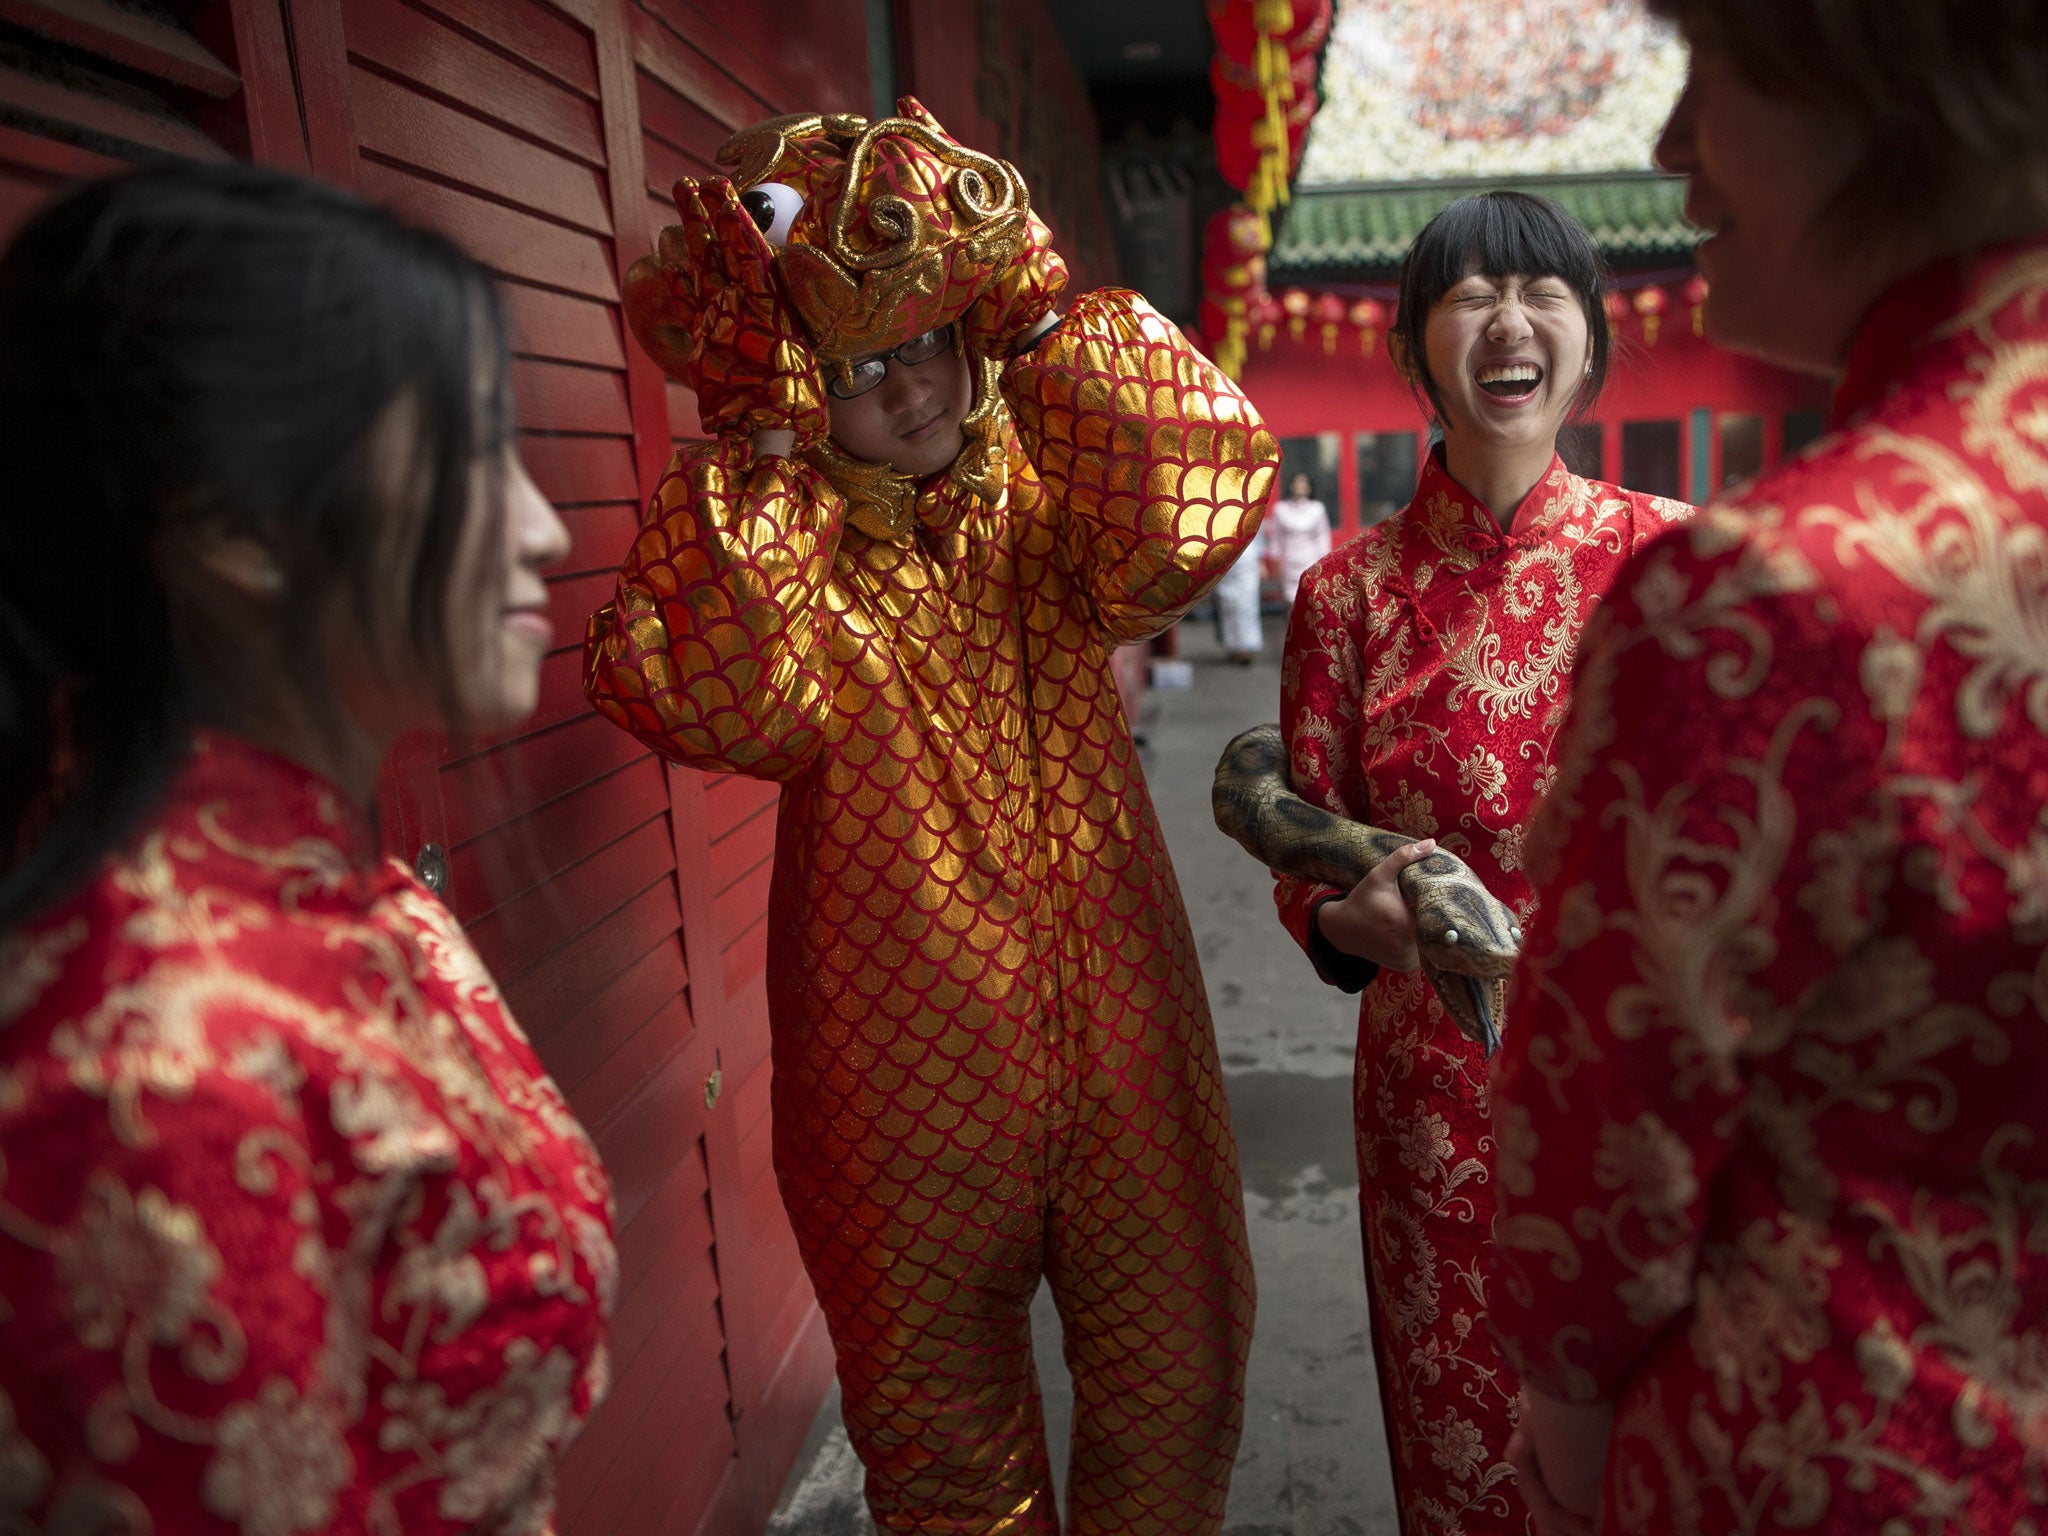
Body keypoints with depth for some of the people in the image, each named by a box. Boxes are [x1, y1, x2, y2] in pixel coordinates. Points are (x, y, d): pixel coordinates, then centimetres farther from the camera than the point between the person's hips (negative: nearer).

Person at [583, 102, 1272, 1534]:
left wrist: (1037, 305, -23)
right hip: (904, 1075, -1)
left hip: (1116, 1033, 2)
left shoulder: (1046, 502, -2)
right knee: (941, 1417, 20)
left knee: (1179, 1380, 20)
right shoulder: (761, 537, -5)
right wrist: (758, 444, -23)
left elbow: (1187, 514, -24)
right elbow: (712, 702, -27)